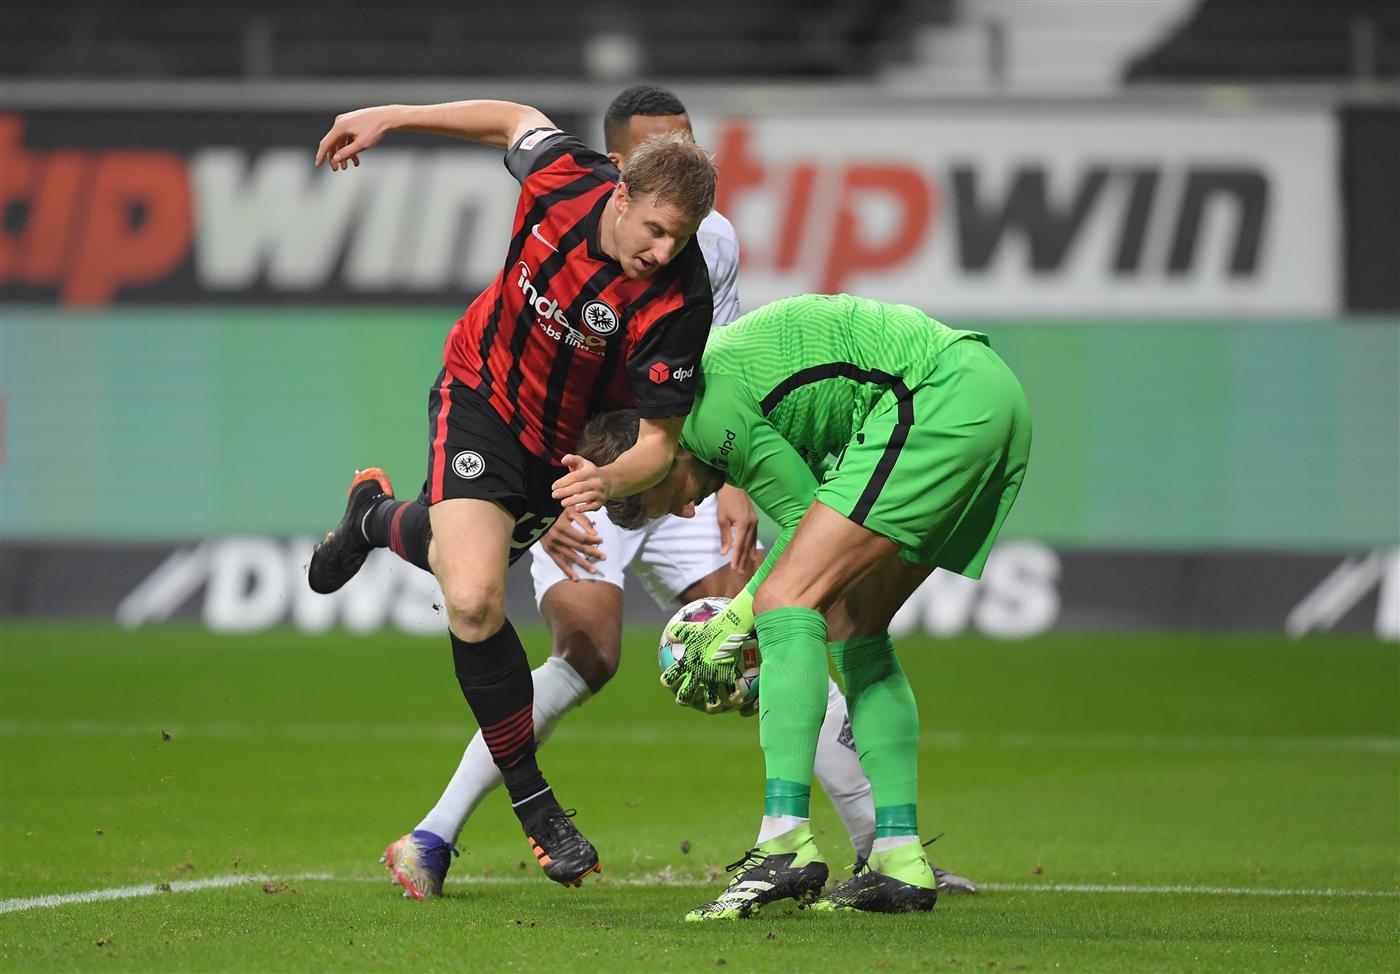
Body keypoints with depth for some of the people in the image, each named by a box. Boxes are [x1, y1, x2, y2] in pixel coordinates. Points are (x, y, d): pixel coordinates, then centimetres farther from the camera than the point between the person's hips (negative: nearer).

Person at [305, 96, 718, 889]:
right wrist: (393, 118, 3)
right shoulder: (565, 178, -27)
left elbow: (661, 442, -25)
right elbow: (516, 119, -2)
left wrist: (608, 479, -47)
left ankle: (380, 517, 59)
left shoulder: (678, 302, -32)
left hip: (569, 447, 1)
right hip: (483, 389, -1)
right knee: (474, 601, -19)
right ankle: (532, 803, -2)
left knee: (464, 573, 23)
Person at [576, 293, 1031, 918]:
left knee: (786, 603, -13)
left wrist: (736, 626, 3)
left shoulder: (707, 410, -10)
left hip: (940, 401, -11)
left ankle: (786, 843, -23)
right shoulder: (700, 365, 20)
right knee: (853, 629, 15)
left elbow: (807, 516, -6)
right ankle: (901, 861, 11)